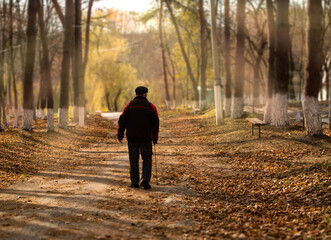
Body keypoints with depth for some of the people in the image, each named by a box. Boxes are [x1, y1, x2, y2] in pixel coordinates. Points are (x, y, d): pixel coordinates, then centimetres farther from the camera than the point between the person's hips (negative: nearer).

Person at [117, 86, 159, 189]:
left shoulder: (129, 105, 2)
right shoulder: (151, 106, 1)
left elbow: (122, 121, 0)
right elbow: (155, 123, 3)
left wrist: (120, 135, 8)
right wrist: (155, 138, 12)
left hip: (132, 138, 1)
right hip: (146, 138, -1)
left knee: (133, 160, 8)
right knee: (147, 159, 8)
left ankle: (134, 182, 8)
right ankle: (145, 180, -7)